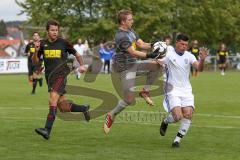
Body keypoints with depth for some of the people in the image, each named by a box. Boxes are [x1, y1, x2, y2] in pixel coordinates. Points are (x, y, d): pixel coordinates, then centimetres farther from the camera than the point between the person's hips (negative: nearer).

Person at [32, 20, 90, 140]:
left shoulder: (63, 43, 0)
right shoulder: (43, 44, 7)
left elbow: (76, 54, 13)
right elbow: (35, 61, 8)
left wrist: (81, 65, -2)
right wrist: (36, 51, -11)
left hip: (60, 75, -4)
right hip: (49, 77, 4)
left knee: (53, 100, -23)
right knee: (64, 108, 7)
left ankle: (47, 130, -29)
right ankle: (84, 108, 35)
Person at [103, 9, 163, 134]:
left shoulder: (130, 31, 10)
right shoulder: (121, 36, -21)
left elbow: (141, 44, 8)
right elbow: (133, 53, -26)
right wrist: (149, 55, -32)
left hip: (133, 64, 9)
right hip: (125, 68, -9)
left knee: (156, 65, -3)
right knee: (129, 99, -10)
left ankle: (145, 91, 7)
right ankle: (111, 116, 11)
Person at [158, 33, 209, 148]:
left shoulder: (189, 56, 3)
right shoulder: (168, 55, -3)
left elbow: (199, 68, -10)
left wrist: (202, 59, -31)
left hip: (186, 91, 3)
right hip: (173, 90, -3)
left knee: (188, 115, -13)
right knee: (178, 116, -18)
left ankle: (177, 140, 2)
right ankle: (165, 122, 18)